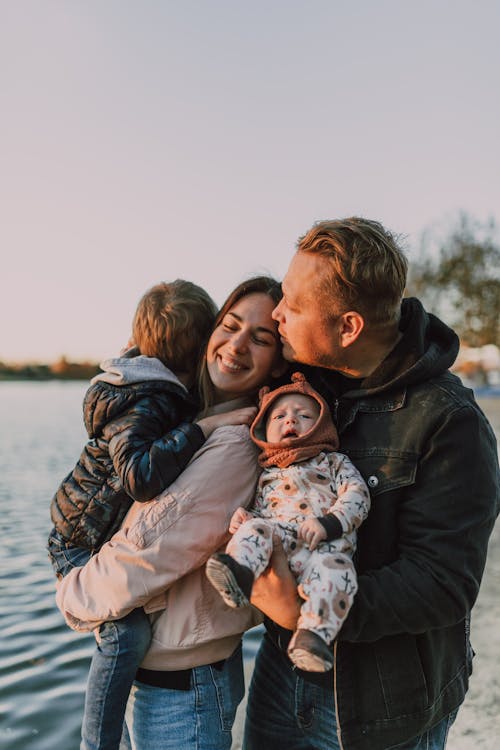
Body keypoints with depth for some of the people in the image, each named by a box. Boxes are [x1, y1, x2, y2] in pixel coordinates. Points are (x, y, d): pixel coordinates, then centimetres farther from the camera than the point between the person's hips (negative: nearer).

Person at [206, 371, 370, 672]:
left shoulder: (334, 462, 22)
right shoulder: (267, 475, 31)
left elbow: (357, 494, 6)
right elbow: (259, 510, 26)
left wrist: (328, 522, -11)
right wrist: (244, 517, 0)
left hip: (326, 546, -2)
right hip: (278, 538, 3)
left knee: (334, 569, -35)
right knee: (255, 529, -27)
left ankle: (314, 633, -41)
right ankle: (238, 573, -49)